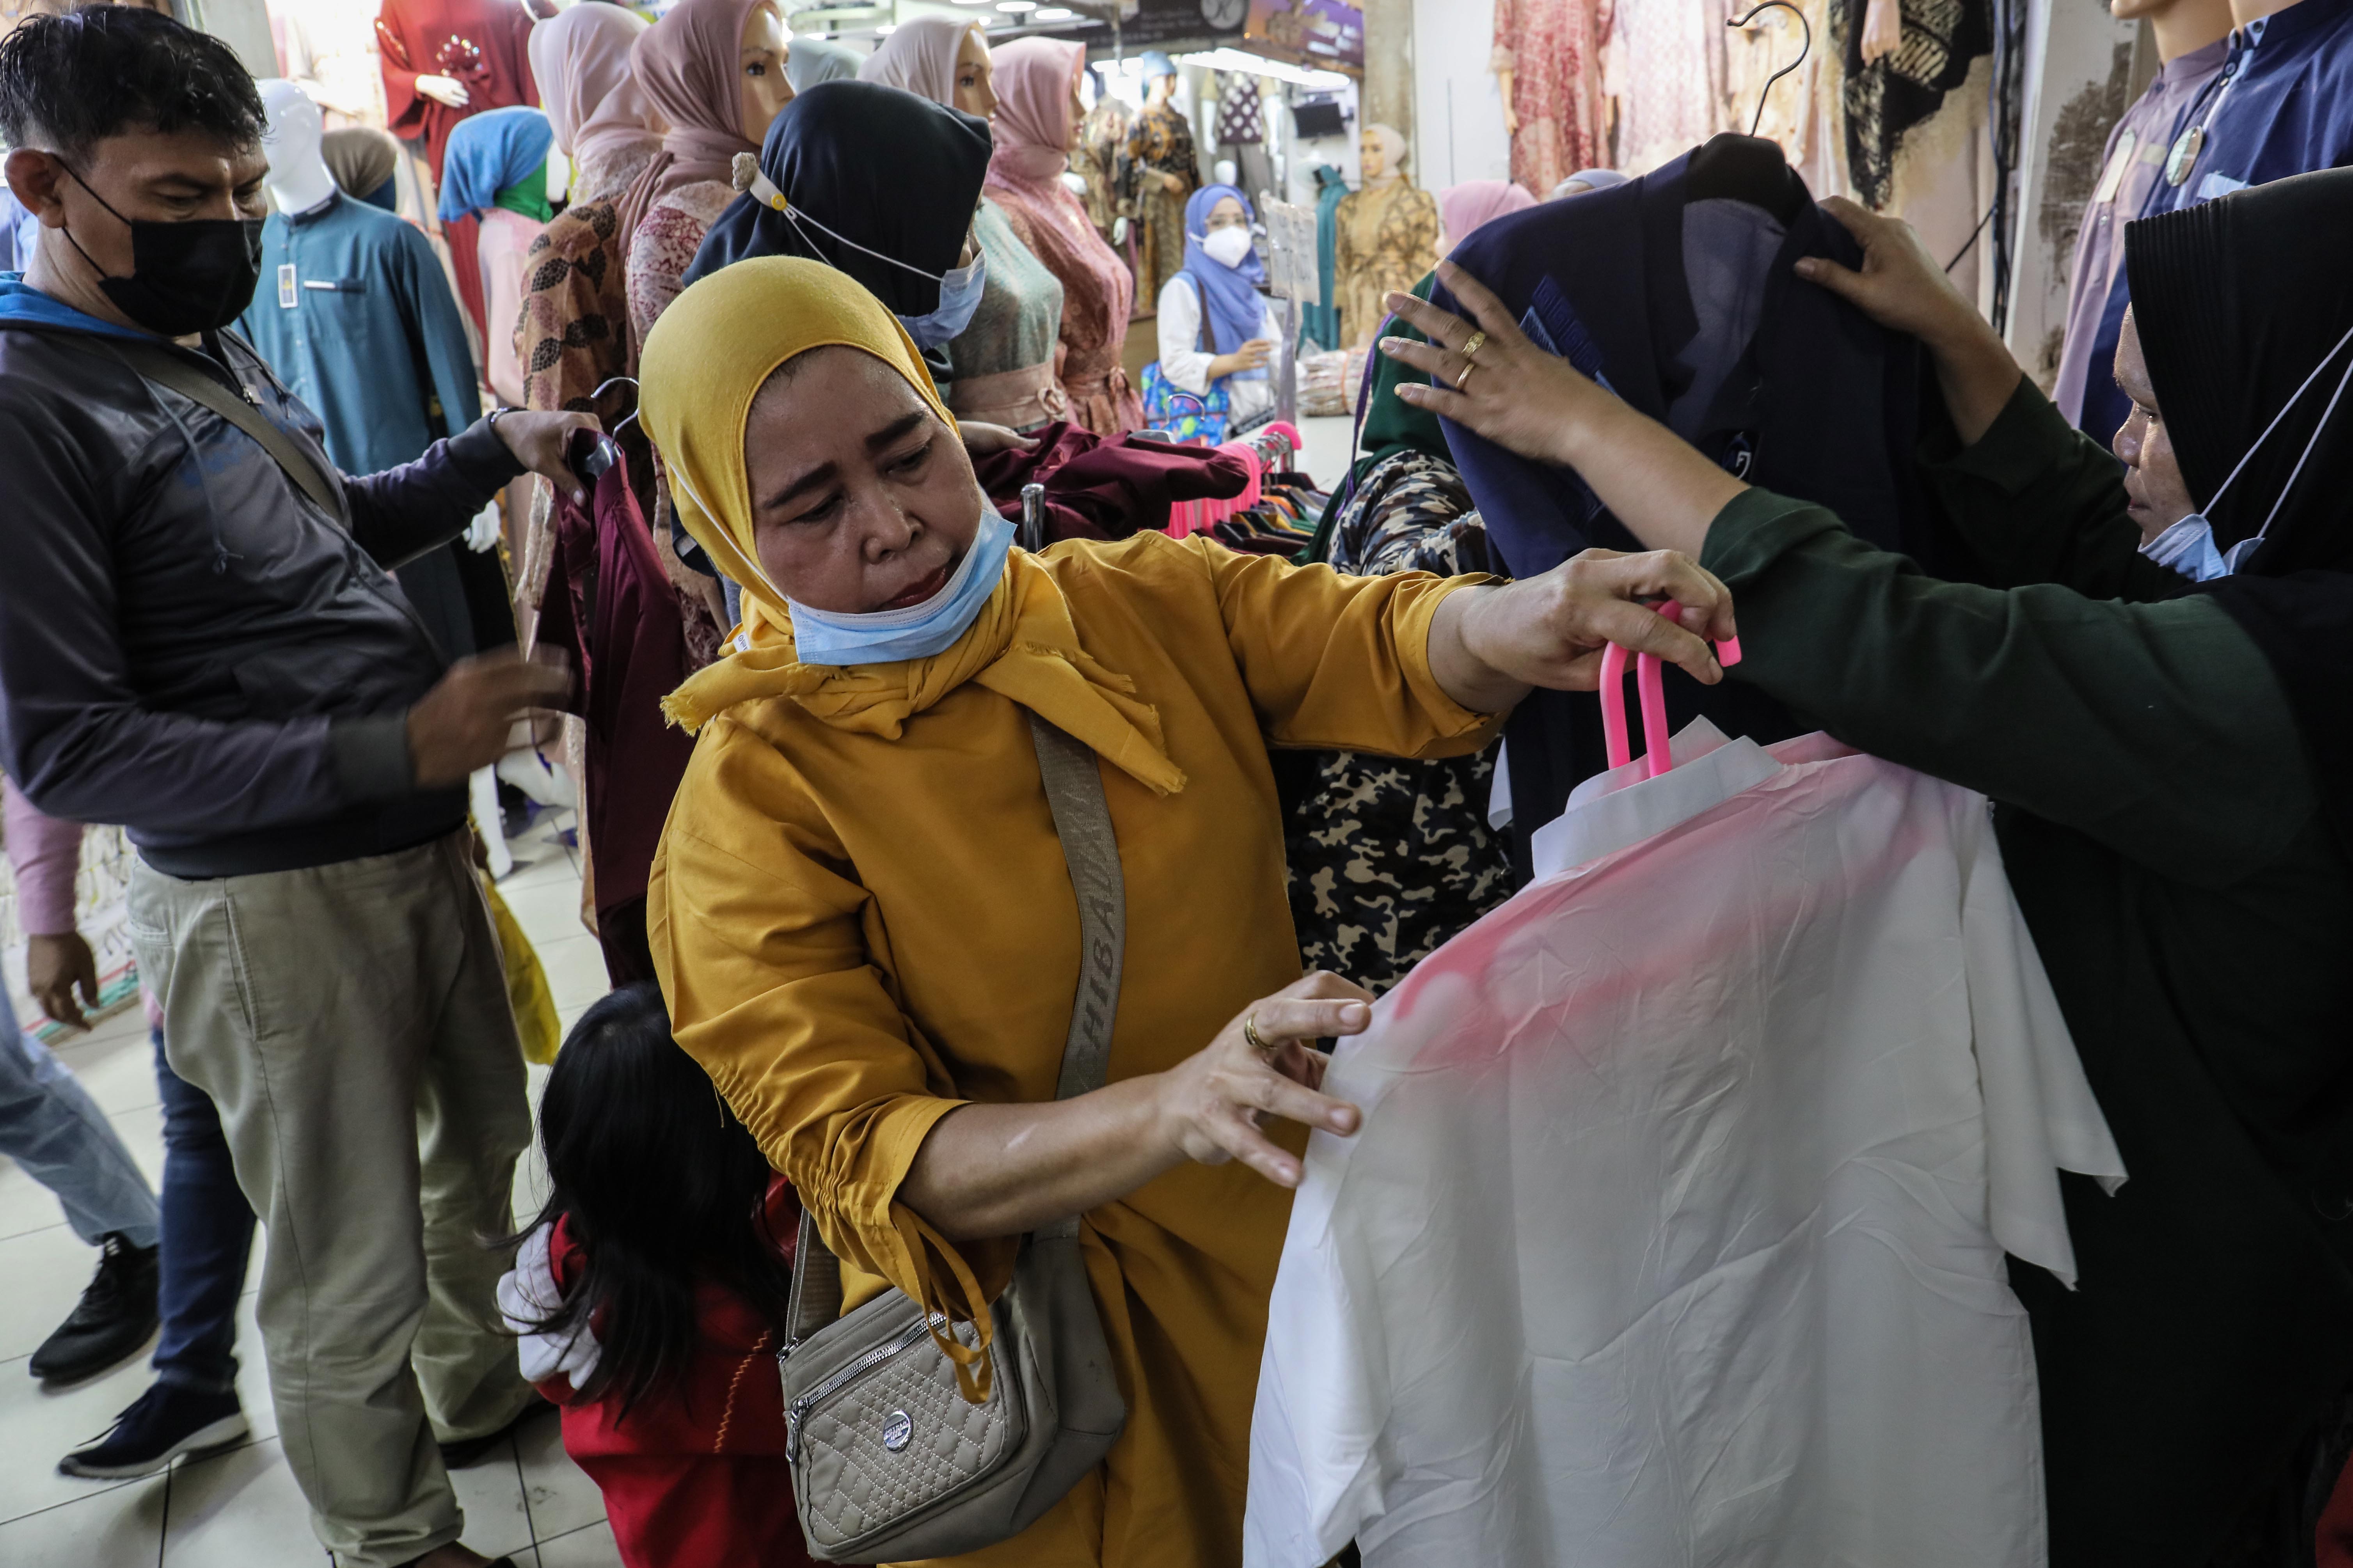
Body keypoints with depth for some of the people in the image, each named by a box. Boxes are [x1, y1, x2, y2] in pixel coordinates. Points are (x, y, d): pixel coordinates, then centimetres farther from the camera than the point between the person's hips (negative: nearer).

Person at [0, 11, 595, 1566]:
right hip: (270, 897, -8)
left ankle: (482, 1387, 48)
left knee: (486, 1131, 24)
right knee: (353, 1266, 5)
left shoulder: (216, 347, 9)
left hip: (416, 843, 9)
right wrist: (389, 750, -31)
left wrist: (496, 449, 7)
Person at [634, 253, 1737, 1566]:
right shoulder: (750, 805, -16)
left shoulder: (1151, 599, -4)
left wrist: (1511, 623, -41)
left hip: (1301, 1257, 4)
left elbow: (1380, 645, -17)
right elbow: (858, 1162, -23)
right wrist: (1173, 1110, -40)